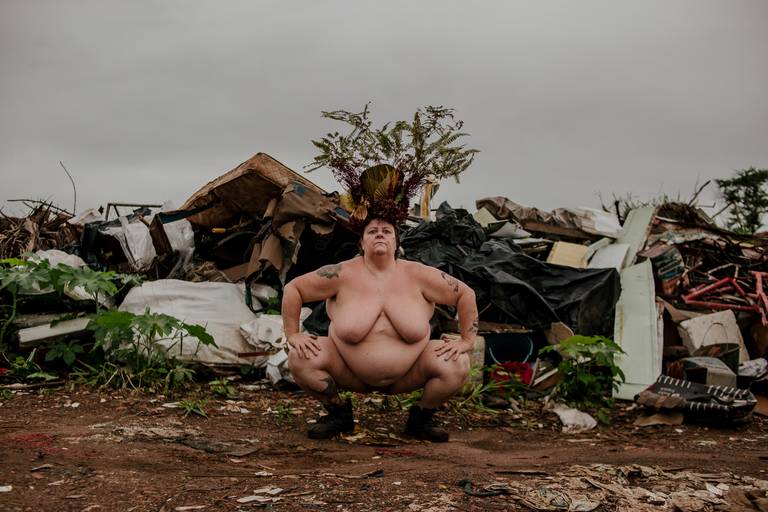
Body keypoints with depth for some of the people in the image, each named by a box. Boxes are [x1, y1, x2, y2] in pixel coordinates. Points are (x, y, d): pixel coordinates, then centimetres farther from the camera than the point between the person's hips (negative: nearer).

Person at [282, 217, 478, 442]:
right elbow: (292, 289, -5)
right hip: (350, 373, 0)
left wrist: (466, 341, -8)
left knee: (457, 364, -22)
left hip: (406, 376, 0)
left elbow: (466, 294, -2)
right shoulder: (343, 274, -13)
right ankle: (338, 414, 4)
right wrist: (293, 335, -11)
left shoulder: (417, 275, -10)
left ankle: (421, 417, 6)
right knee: (300, 358, -22)